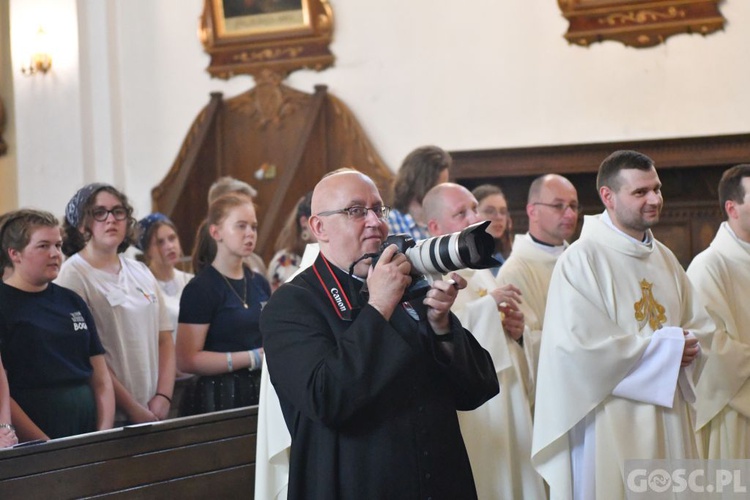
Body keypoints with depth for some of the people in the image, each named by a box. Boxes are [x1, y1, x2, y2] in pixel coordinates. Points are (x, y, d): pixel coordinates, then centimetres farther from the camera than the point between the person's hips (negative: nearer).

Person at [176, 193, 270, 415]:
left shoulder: (259, 283, 13)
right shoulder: (201, 288, -8)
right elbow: (187, 360, -17)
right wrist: (254, 358, -17)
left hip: (260, 393, 6)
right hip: (219, 396, -6)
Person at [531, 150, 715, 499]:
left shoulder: (664, 258, 12)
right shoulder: (582, 258, -11)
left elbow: (701, 327, 16)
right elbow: (579, 344, -20)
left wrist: (688, 346, -9)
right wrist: (665, 347, -12)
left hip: (667, 421, 7)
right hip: (611, 428, -7)